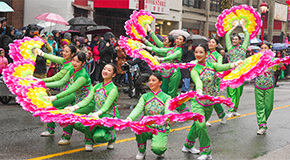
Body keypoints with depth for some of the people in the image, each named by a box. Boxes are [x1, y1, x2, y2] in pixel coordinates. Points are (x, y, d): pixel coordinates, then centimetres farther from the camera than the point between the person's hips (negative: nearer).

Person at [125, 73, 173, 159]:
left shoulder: (166, 98, 5)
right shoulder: (145, 97, 10)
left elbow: (168, 111, -13)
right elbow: (138, 109, -8)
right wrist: (130, 118, -30)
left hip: (161, 127, -2)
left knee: (156, 148, -26)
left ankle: (160, 150, 16)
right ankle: (142, 151, -3)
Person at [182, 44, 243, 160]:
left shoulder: (212, 65, 1)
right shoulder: (194, 70, -9)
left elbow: (222, 67, -22)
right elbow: (198, 81, -31)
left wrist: (234, 64, -43)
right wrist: (199, 90, -54)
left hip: (210, 103, 4)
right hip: (198, 102, -4)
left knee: (198, 125, 15)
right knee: (200, 125, -21)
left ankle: (188, 146, 36)